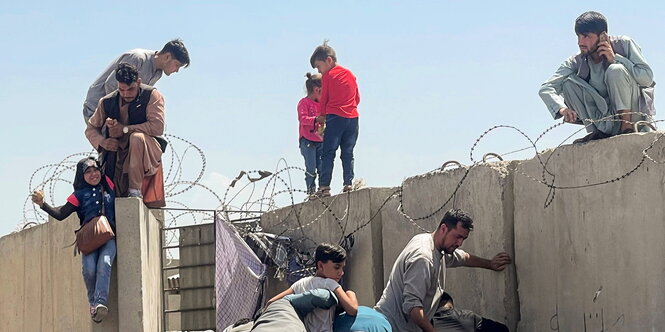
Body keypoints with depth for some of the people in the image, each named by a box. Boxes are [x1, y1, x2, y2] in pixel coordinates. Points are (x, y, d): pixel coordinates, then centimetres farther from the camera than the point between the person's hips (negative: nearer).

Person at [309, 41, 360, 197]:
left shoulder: (328, 76, -1)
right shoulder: (350, 75, 15)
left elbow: (324, 98, 2)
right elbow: (357, 98, 18)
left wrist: (322, 115, 17)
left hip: (335, 117, -5)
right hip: (353, 117, 5)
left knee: (328, 153, -5)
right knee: (348, 153, 10)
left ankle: (324, 186, -11)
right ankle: (348, 183, 1)